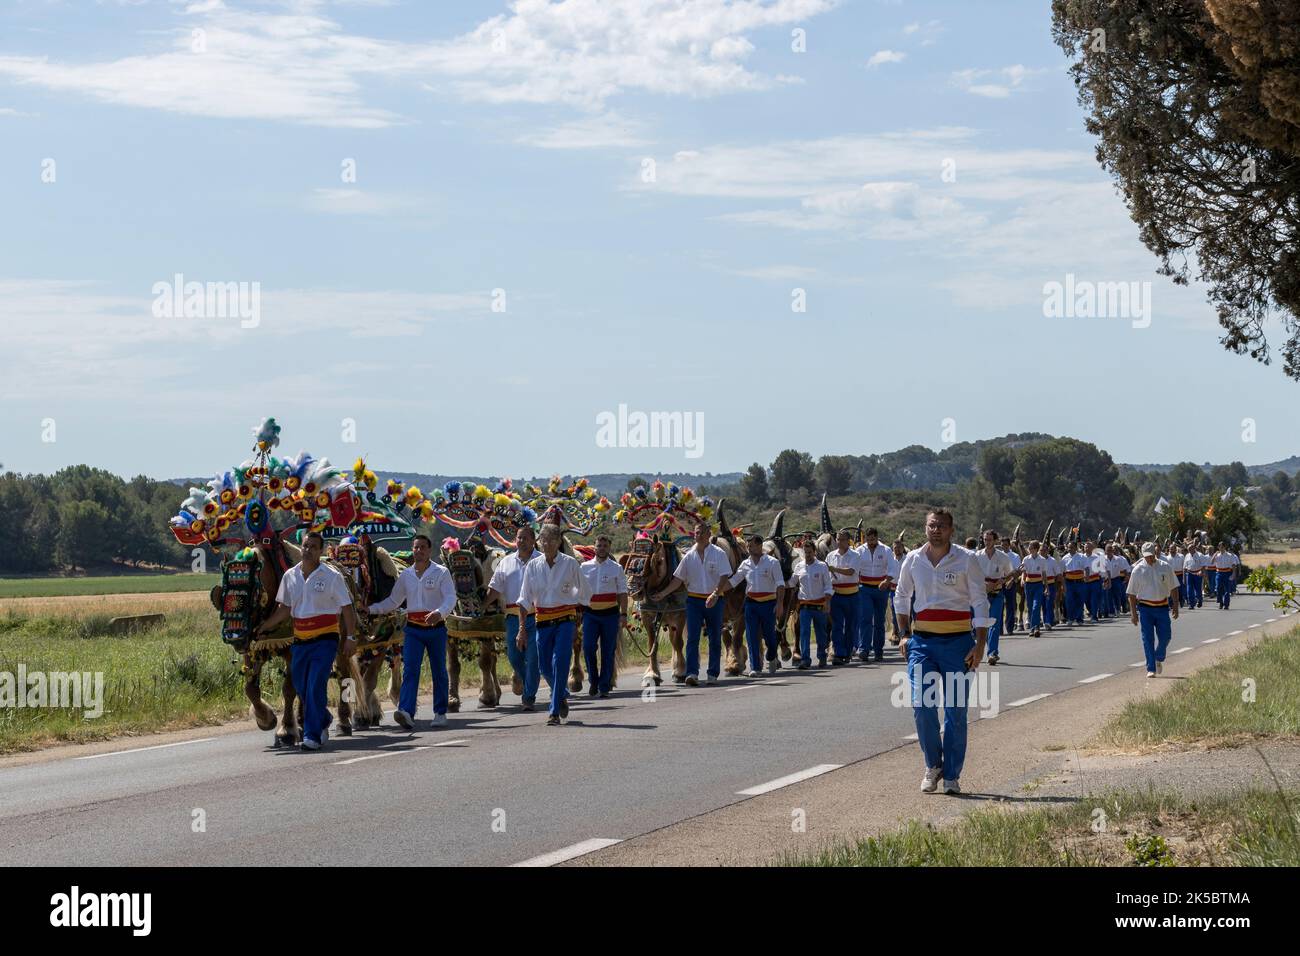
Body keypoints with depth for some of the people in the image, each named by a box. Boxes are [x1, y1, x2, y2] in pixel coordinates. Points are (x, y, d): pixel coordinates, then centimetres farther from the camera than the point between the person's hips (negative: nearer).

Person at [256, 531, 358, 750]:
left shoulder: (332, 576, -5)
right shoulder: (290, 576, 7)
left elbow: (347, 609, -2)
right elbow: (284, 610, 13)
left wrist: (350, 638, -8)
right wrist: (264, 627, 5)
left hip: (324, 640, -5)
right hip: (300, 640, 5)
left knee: (315, 687, -12)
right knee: (300, 687, 11)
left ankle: (312, 735, -8)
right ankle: (324, 719, 37)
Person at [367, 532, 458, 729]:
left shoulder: (441, 573, -2)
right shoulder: (406, 575, 9)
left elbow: (450, 598, -13)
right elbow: (393, 601, 18)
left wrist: (439, 613, -33)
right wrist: (370, 609, 7)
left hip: (436, 628, -2)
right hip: (413, 629, 2)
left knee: (439, 671, 8)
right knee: (410, 669, -12)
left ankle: (440, 712, 20)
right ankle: (406, 712, -24)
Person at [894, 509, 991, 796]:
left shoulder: (966, 560, -3)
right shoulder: (913, 560, 5)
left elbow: (980, 602, -2)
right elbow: (901, 598, 19)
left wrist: (980, 645, -8)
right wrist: (904, 635, 12)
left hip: (958, 641, -2)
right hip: (922, 641, 2)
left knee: (956, 711, 0)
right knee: (922, 706, -8)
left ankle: (952, 775, 9)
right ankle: (933, 765, 12)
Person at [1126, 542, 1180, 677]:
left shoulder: (1165, 567, 2)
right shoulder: (1137, 570, -2)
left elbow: (1173, 588, 9)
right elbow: (1132, 593, 1)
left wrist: (1175, 606, 3)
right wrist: (1133, 613, -2)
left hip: (1162, 607, 1)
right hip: (1145, 608, -1)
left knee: (1165, 636, 1)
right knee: (1148, 639, -4)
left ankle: (1159, 659, 30)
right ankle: (1151, 669, 0)